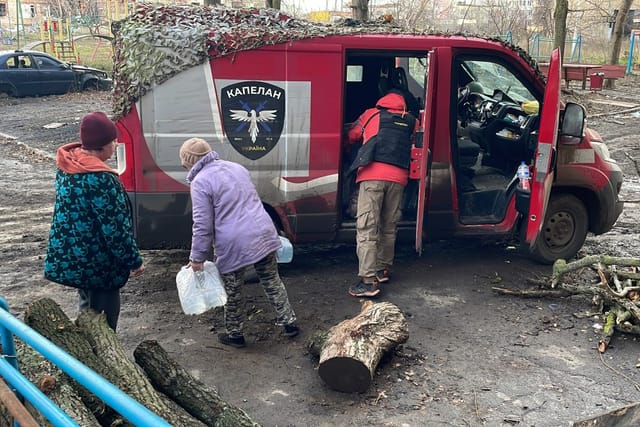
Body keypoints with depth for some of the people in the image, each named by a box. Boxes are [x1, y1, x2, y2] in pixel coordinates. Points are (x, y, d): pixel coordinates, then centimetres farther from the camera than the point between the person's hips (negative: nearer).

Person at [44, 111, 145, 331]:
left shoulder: (67, 164, 2)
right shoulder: (100, 179, -27)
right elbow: (114, 227, -23)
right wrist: (134, 261, -12)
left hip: (69, 255, 9)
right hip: (97, 261, -9)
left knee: (88, 309, 26)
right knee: (103, 319, 7)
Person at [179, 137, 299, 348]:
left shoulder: (200, 182, -8)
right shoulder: (237, 167, 14)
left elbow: (202, 225, -10)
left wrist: (197, 257, -2)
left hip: (234, 244, -6)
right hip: (263, 234, 6)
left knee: (232, 292, 12)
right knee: (272, 281, 19)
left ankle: (235, 334, 26)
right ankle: (288, 322, 25)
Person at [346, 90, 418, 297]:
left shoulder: (371, 115, 17)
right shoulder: (412, 122, 21)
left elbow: (352, 136, 27)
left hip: (373, 175, -3)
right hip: (398, 178, 4)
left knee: (367, 228, -7)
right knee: (389, 227, 17)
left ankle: (368, 281, -13)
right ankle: (383, 269, 27)